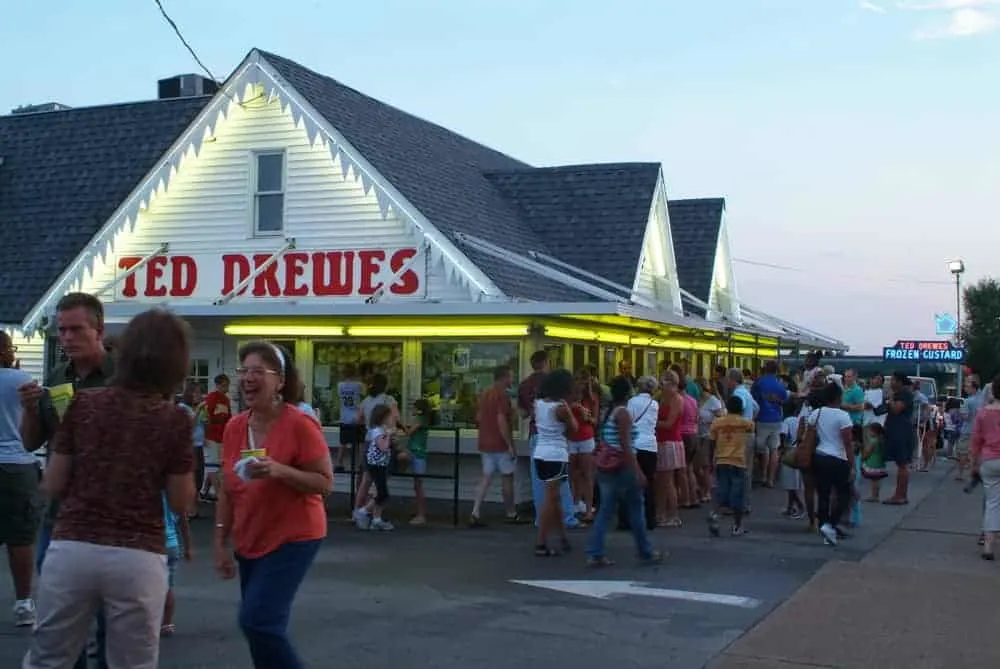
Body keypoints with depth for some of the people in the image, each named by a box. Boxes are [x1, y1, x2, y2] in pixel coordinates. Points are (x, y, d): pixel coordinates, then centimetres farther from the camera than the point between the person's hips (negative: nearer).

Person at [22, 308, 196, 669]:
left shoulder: (83, 403, 3)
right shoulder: (175, 419, -2)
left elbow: (53, 486, 6)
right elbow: (181, 503, 2)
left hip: (72, 548, 2)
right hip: (138, 557, -2)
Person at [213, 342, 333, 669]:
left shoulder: (300, 425, -17)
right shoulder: (234, 427, 2)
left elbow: (326, 483, -15)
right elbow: (227, 489, 9)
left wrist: (280, 471, -28)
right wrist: (220, 541, 7)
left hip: (293, 539, -6)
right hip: (249, 542, 7)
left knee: (257, 620, -15)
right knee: (264, 627, 12)